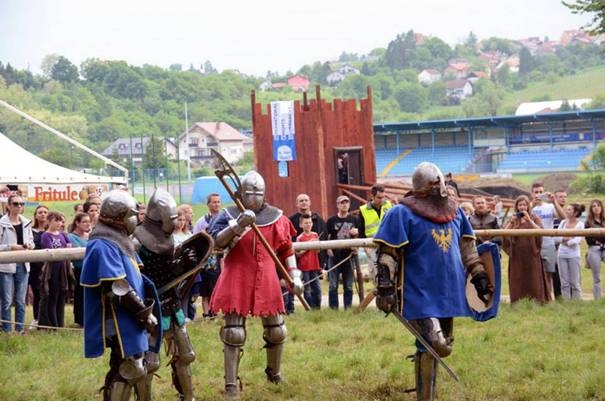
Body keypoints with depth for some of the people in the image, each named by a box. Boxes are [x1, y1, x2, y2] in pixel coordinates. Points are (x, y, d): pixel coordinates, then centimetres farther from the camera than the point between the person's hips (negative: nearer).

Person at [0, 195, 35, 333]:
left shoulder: (26, 223, 7)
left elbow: (31, 241, 18)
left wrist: (30, 245, -3)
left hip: (23, 265, 5)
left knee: (21, 301, 10)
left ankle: (20, 330, 17)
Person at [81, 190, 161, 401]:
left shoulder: (119, 242, 15)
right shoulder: (104, 246, -19)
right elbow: (118, 289, -23)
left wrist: (144, 310, 14)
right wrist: (145, 312, -17)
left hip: (129, 319, 11)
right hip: (120, 322, -11)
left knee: (138, 368, 17)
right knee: (127, 370, -9)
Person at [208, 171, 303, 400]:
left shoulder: (275, 217, 5)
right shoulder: (229, 215, -3)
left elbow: (286, 250, 11)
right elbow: (216, 243, -18)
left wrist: (295, 276, 1)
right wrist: (238, 225, -31)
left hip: (266, 280, 3)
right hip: (237, 280, -3)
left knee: (276, 331, 13)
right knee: (234, 333, -6)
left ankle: (274, 373, 37)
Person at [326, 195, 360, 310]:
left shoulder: (354, 220, 9)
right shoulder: (331, 221, 4)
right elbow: (325, 238, 6)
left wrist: (356, 233, -6)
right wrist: (328, 249, -7)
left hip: (349, 255, 2)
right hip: (335, 256, -2)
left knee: (349, 285, 6)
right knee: (333, 285, -2)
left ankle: (348, 308, 12)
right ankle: (333, 308, 3)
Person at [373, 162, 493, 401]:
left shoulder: (454, 211, 12)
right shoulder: (402, 213, -8)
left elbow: (467, 247, 23)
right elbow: (386, 254, -11)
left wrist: (479, 276, 19)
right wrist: (384, 289, -16)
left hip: (447, 292, 7)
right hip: (421, 295, -7)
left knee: (436, 347, 10)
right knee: (436, 346, -17)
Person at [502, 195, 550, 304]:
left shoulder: (534, 218, 7)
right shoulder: (512, 220, 12)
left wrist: (529, 219, -15)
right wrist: (511, 222, -11)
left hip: (531, 255, -2)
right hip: (516, 256, 2)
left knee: (533, 281, -3)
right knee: (517, 282, 0)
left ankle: (536, 301, 1)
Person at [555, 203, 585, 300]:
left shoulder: (580, 224, -4)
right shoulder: (563, 222, 8)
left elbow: (577, 240, -14)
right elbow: (556, 237, 1)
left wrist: (566, 242, -6)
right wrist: (565, 238, -13)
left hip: (574, 256, -4)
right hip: (562, 255, 4)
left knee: (575, 283, -1)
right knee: (564, 282, 5)